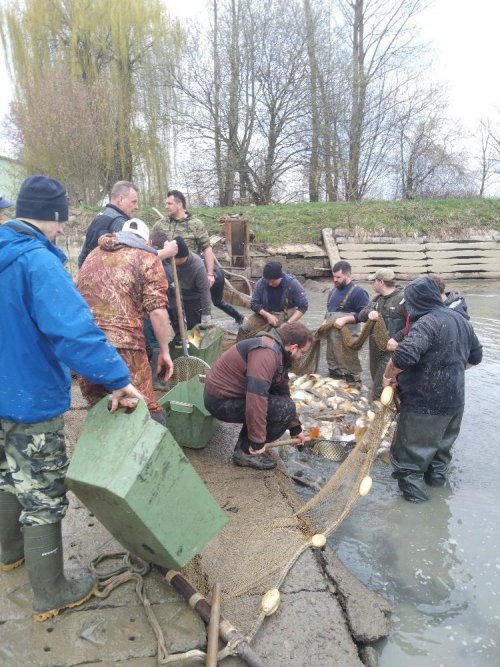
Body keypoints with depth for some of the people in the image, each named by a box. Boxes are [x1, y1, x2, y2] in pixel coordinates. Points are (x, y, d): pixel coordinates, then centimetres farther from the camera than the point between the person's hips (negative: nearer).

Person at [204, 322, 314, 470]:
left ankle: (244, 445, 12)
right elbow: (255, 399, -32)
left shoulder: (278, 351, 8)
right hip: (222, 401, -10)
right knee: (284, 408, -14)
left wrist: (295, 428, 23)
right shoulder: (267, 353, -24)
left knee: (280, 401, 16)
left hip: (227, 392, 10)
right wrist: (258, 442, -25)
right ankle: (246, 451, -3)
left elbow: (282, 392, 18)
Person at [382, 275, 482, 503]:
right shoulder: (460, 319, 5)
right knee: (442, 443, 28)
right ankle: (436, 475, 45)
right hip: (454, 400, 9)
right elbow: (475, 355, 18)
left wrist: (389, 375, -19)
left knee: (411, 451, 9)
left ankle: (413, 490, 17)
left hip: (424, 403, -8)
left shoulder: (427, 322, -23)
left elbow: (404, 356, -36)